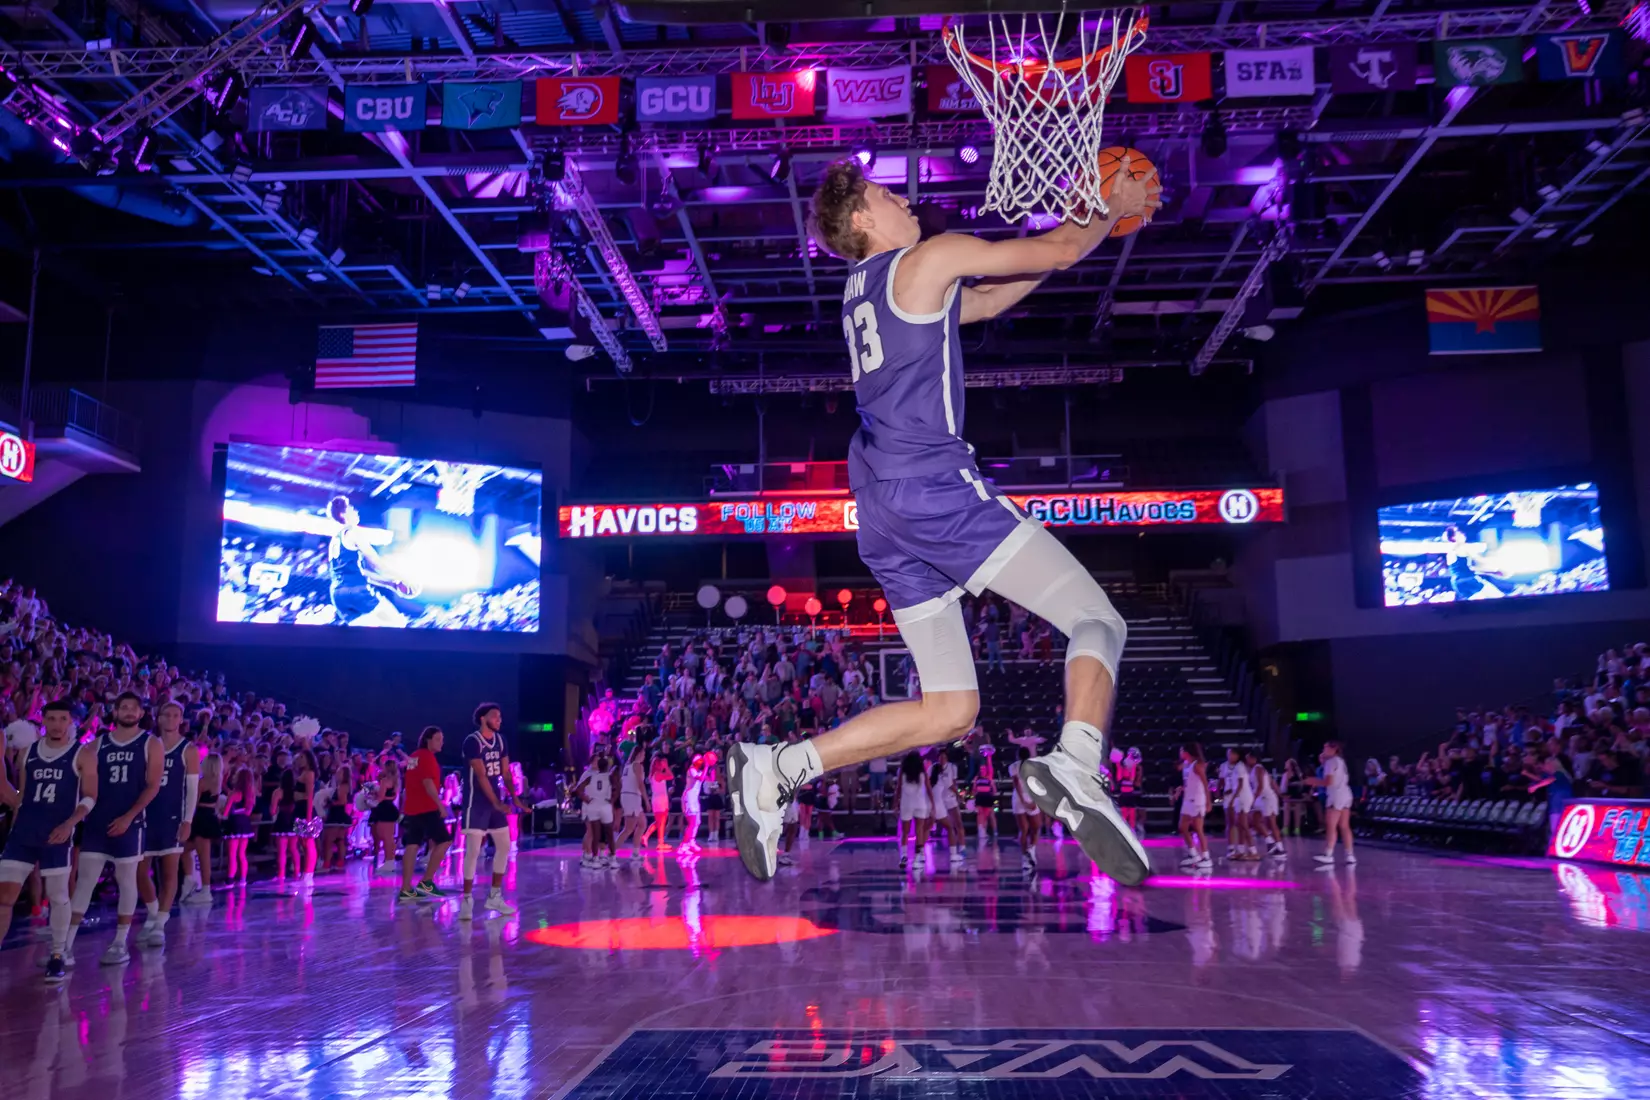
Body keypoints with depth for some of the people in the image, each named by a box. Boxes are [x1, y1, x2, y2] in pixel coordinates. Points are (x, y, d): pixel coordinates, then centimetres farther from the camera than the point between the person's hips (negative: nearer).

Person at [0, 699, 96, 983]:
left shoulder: (84, 754, -2)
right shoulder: (28, 752, 12)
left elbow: (90, 797, -5)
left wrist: (69, 824, -18)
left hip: (56, 835, -4)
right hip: (23, 833, 4)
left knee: (58, 896, 5)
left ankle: (58, 956, 17)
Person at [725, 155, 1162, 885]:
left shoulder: (864, 292, 28)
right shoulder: (930, 258, 4)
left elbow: (990, 298, 36)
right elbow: (1055, 252, 7)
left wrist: (1080, 227, 36)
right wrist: (1114, 210, 27)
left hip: (881, 510, 8)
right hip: (933, 483, -8)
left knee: (950, 713, 9)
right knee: (1097, 620, -9)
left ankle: (776, 770, 3)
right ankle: (1076, 767, -35)